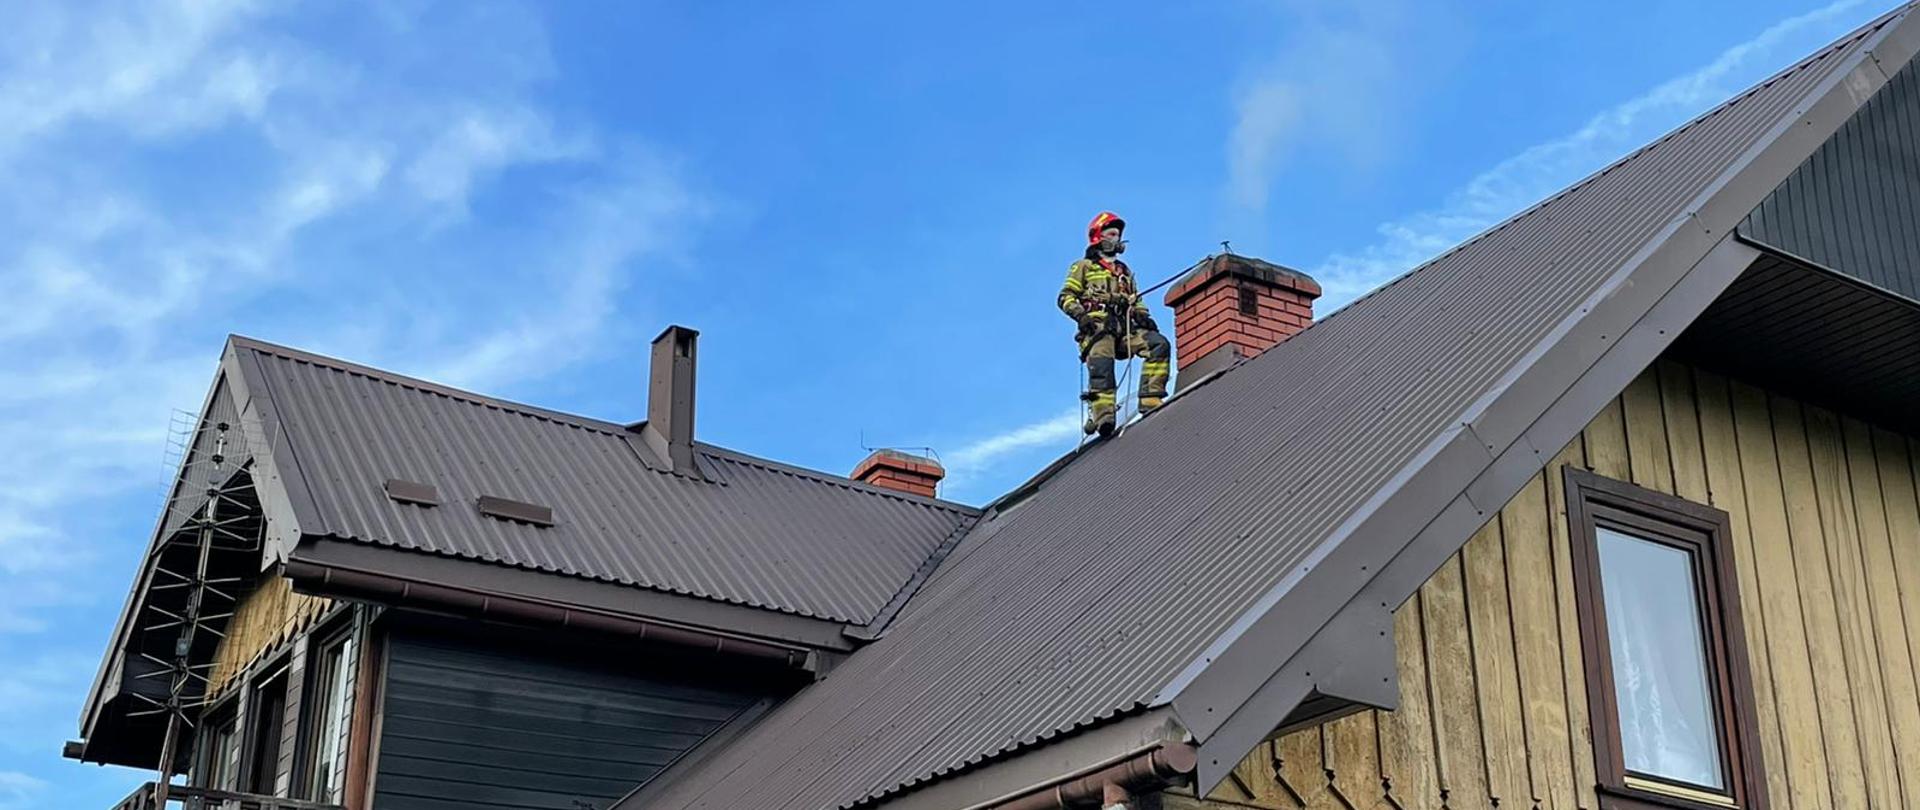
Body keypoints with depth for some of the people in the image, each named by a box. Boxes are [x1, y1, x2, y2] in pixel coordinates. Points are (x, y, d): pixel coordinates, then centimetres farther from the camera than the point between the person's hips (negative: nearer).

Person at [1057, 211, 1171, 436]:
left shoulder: (1124, 271, 35)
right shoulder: (1084, 266, 19)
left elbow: (1136, 300, 30)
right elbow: (1066, 297, 8)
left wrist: (1143, 315, 7)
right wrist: (1080, 315, -11)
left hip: (1124, 327, 5)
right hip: (1097, 325, -4)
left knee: (1159, 344, -20)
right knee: (1102, 365, -29)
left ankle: (1150, 399, -27)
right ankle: (1101, 414, -43)